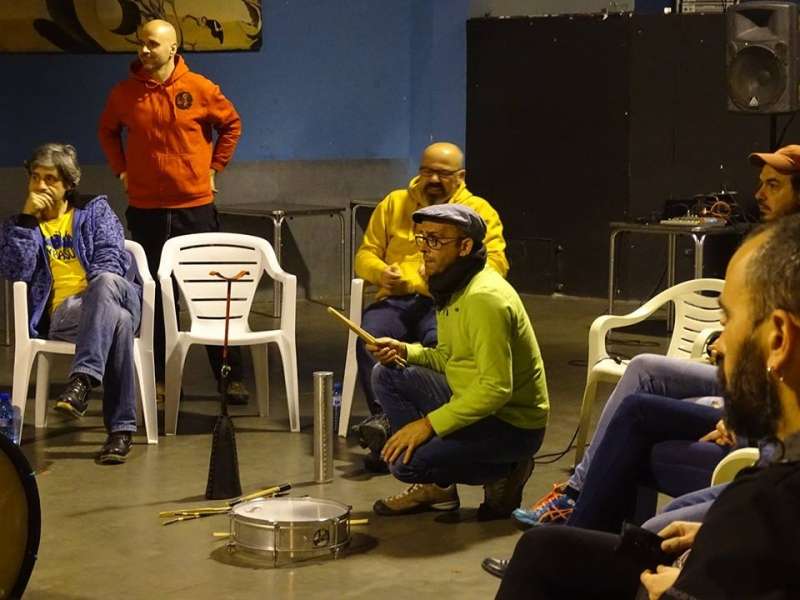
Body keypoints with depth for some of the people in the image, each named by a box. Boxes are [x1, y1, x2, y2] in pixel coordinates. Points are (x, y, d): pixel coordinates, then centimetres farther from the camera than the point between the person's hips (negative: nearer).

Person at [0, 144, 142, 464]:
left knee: (106, 282, -40)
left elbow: (110, 254, 4)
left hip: (118, 294, 1)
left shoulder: (95, 209, 20)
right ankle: (121, 428, -43)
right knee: (118, 320, -38)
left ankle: (82, 380, -52)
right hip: (61, 313, -1)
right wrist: (28, 220, -2)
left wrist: (99, 290, -15)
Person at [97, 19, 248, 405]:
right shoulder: (124, 93, 0)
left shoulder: (199, 89, -4)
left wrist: (214, 168, 5)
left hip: (195, 204, -1)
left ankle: (231, 376, 6)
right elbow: (107, 132, 18)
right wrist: (121, 171, 9)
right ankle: (158, 376, 15)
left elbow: (231, 125, 10)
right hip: (145, 209, 2)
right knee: (153, 295, 6)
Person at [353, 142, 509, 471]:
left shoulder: (479, 210, 14)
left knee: (439, 341, -38)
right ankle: (382, 417, -36)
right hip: (395, 299, 2)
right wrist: (382, 272, -5)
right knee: (370, 336, -32)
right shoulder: (394, 203, 22)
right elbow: (365, 256, 20)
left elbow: (496, 262, 1)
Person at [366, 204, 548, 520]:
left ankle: (503, 472, 0)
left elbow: (497, 389, -29)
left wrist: (429, 423, -29)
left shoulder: (485, 298, -25)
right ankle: (435, 486, 10)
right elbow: (447, 357, 17)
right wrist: (403, 351, -3)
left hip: (512, 423, -10)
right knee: (387, 376, 7)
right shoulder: (451, 287, 7)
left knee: (406, 461, -23)